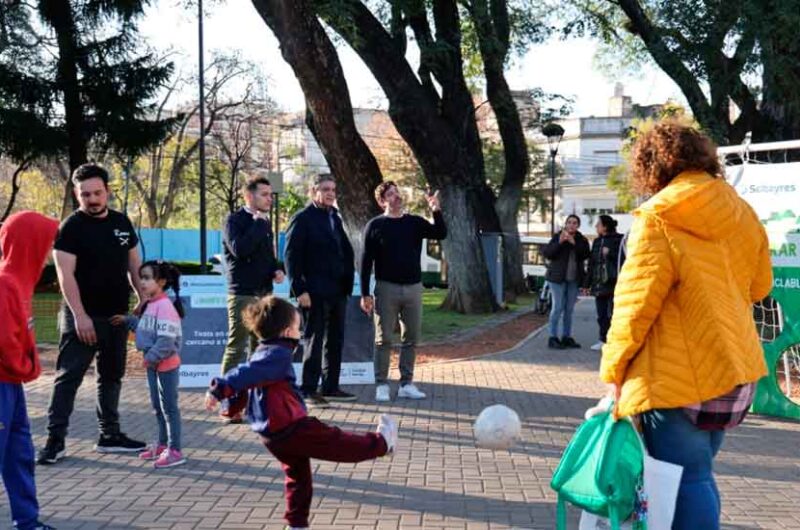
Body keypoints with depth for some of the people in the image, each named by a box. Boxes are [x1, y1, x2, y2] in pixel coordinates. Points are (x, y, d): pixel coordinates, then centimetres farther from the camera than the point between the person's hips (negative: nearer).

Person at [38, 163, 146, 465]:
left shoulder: (122, 223, 7)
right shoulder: (71, 227, -10)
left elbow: (133, 264, 16)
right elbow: (66, 275, -16)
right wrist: (80, 316, -22)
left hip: (117, 315, 6)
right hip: (83, 317, -6)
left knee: (111, 376, 13)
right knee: (68, 377, -5)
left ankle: (110, 436, 22)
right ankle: (55, 440, -2)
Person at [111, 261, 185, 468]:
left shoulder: (165, 306, -21)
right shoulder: (149, 304, 8)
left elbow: (166, 340, -25)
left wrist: (151, 357, -23)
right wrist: (128, 321, 17)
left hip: (166, 364, -10)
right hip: (153, 364, 10)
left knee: (169, 406, -2)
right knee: (157, 406, 18)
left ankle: (174, 450, 4)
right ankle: (163, 444, 31)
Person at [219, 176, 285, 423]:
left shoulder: (264, 223, 14)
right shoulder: (235, 221, -8)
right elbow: (239, 249, -24)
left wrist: (277, 269, 4)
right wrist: (257, 223, -18)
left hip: (264, 292, 8)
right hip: (242, 293, -8)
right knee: (236, 348, -7)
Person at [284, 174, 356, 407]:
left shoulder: (335, 218, 16)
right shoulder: (302, 219, -7)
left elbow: (346, 251, 20)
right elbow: (292, 257, -11)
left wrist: (348, 279, 9)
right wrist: (300, 290, -17)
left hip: (338, 291, 7)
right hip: (315, 292, -7)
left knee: (335, 341, 11)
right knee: (314, 341, -3)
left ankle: (330, 387, 20)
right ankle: (308, 391, 4)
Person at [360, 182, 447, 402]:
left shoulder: (414, 223, 8)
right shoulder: (375, 226, -1)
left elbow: (441, 234, -4)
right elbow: (366, 261, -2)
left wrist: (436, 210, -19)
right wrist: (365, 294, -7)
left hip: (413, 287, 3)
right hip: (387, 287, -3)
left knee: (411, 338, 6)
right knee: (384, 339, 0)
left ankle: (406, 383, 15)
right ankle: (381, 385, 6)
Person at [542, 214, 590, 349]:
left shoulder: (581, 240, 7)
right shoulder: (557, 237, -1)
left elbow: (585, 254, -9)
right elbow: (545, 252, -9)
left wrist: (574, 243, -19)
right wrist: (559, 242, -21)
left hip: (573, 279, 4)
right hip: (558, 277, -4)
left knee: (569, 309, 8)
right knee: (558, 307, -8)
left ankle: (566, 337, 15)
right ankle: (553, 338, -5)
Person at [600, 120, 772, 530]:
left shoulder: (656, 220, -12)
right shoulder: (743, 215, 6)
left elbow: (636, 305, -13)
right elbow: (759, 286, 17)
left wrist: (613, 369, -2)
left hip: (676, 380, -7)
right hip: (735, 372, 7)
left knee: (687, 481, -3)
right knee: (698, 474, 17)